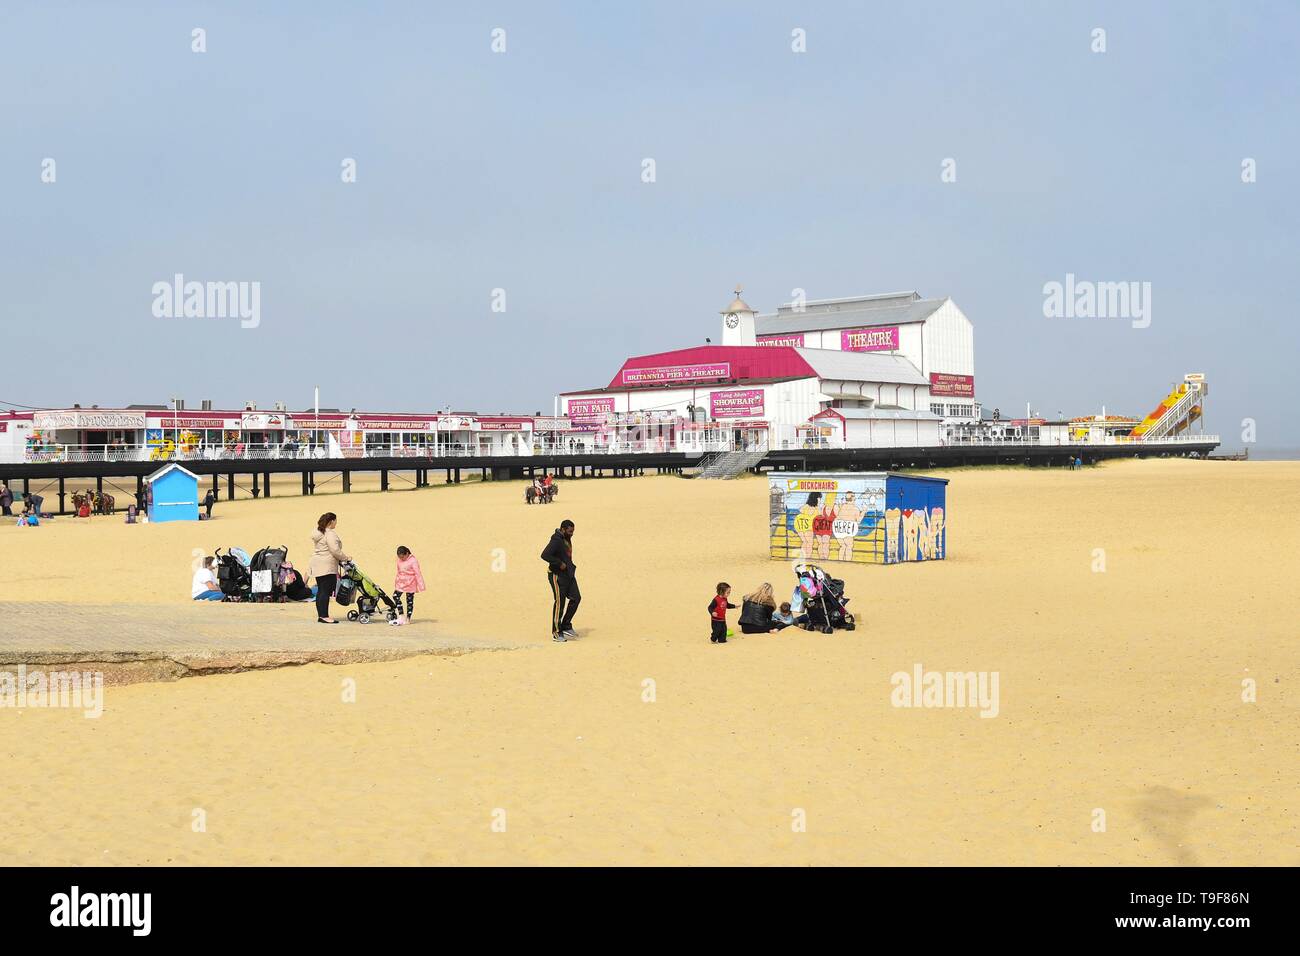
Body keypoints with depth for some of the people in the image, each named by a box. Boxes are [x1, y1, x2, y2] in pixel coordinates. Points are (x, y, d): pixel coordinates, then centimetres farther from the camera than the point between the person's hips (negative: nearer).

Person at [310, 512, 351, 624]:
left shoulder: (318, 533, 17)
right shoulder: (330, 534, -13)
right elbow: (335, 551, -19)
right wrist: (346, 558, -6)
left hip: (317, 566, 10)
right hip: (327, 566, -10)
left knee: (320, 591, 11)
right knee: (326, 591, -10)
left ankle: (320, 615, 13)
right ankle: (324, 616, -12)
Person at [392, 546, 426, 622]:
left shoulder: (413, 561, -15)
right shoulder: (399, 560, 3)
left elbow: (417, 573, -15)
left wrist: (420, 586, -17)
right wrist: (396, 582, 17)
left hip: (410, 584, -6)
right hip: (401, 583, 6)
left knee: (409, 600, 0)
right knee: (395, 596, -8)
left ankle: (408, 618, 8)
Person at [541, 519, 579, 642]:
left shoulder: (567, 539, 12)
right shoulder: (556, 540, -17)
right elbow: (544, 555, -28)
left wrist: (571, 566, 11)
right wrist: (560, 564, -23)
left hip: (568, 574, 9)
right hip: (557, 575, -9)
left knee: (576, 598, 3)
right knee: (559, 602, -6)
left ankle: (566, 626, 12)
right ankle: (556, 633, 2)